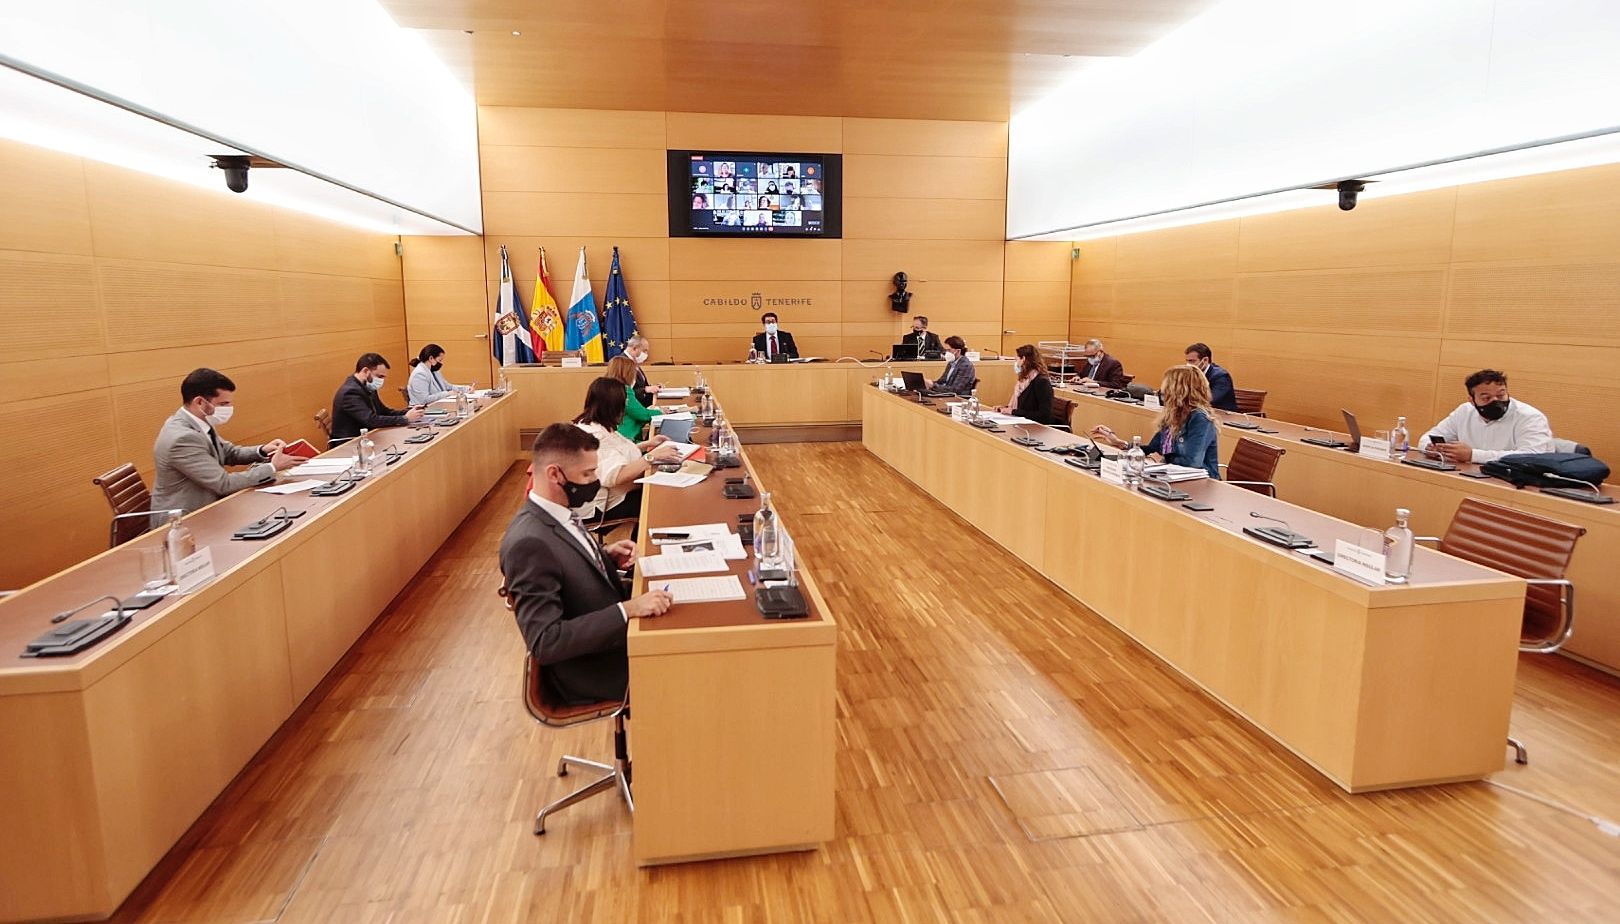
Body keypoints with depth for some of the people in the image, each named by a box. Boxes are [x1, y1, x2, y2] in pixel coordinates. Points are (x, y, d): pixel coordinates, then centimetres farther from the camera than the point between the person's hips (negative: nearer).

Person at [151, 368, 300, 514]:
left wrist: (262, 451, -3)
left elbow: (228, 452, 14)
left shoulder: (196, 422, 0)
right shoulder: (183, 438, -25)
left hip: (204, 506, 8)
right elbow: (224, 484, -22)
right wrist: (272, 467, -16)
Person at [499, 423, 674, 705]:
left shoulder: (557, 512, -1)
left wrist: (607, 557, -2)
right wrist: (627, 610, -32)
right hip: (591, 674, -8)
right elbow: (545, 642, -28)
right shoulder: (528, 543, -27)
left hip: (612, 636, 8)